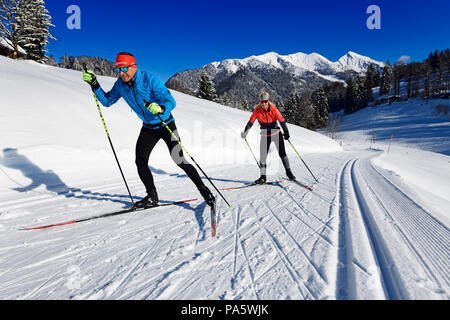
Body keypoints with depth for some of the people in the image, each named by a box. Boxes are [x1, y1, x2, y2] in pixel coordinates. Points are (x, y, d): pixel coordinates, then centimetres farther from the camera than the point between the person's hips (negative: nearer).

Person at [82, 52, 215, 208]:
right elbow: (107, 101, 10)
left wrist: (161, 108, -48)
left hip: (166, 124, -6)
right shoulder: (120, 84, -3)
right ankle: (152, 197, 11)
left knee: (179, 160, -10)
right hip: (148, 127, 6)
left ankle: (204, 190, 5)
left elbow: (171, 101, -27)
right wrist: (94, 84, -4)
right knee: (140, 161, -5)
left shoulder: (149, 79, -22)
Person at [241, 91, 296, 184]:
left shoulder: (273, 109, -14)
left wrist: (286, 132, -16)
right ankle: (263, 177, 12)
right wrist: (245, 132, -17)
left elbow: (282, 121, -11)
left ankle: (288, 172, 14)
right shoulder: (257, 110, -11)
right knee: (262, 156, 0)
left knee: (282, 153, -3)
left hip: (276, 133, -1)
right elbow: (250, 122, -8)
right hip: (265, 135, 2)